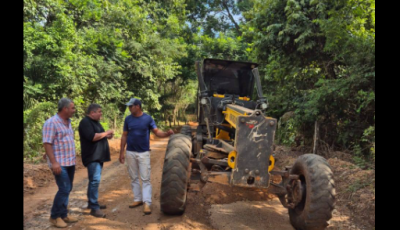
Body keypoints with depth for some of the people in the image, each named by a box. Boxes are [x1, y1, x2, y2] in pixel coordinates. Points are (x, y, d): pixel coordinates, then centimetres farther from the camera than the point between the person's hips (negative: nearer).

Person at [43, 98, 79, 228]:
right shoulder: (51, 122, -13)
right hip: (60, 164, -8)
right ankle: (55, 216, 11)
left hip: (70, 162, 8)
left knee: (67, 189, 12)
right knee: (64, 189, -7)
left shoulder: (68, 122, 12)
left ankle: (63, 214, 25)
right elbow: (47, 144, -17)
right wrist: (54, 162, -23)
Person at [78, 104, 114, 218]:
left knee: (94, 180, 15)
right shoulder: (85, 122, -13)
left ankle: (92, 202, 25)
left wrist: (108, 136, 6)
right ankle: (94, 207, -10)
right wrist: (106, 133, -14)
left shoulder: (95, 122, 17)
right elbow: (92, 137, -25)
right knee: (95, 180, -13)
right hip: (92, 156, -10)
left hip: (98, 156, 10)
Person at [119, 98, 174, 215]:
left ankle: (147, 203, 1)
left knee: (145, 179, -2)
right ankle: (137, 199, 24)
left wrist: (167, 133, -27)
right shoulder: (128, 119, 1)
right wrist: (121, 152, 3)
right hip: (130, 153, 3)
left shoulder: (148, 118, -5)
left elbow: (157, 132, -7)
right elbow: (124, 136, 5)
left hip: (144, 153, -3)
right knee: (133, 178, 11)